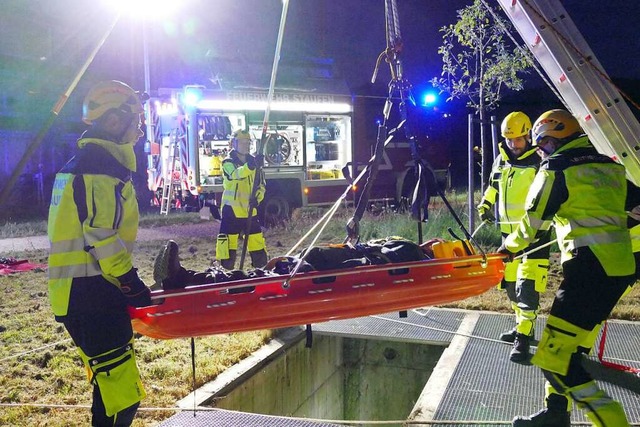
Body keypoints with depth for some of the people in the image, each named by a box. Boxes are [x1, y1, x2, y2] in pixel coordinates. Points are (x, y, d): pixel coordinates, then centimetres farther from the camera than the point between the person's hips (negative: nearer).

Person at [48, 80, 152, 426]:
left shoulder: (80, 164, 20)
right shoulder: (100, 166, -14)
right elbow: (102, 235, -21)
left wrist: (124, 281, 22)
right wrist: (131, 284, -13)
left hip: (74, 292, 11)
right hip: (92, 296, -11)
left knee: (111, 385, 21)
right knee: (121, 396, -9)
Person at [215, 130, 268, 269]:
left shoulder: (254, 162, 11)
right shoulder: (228, 162, -5)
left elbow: (261, 184, 11)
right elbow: (236, 174, -28)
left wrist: (257, 198, -10)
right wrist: (250, 165, -45)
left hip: (249, 210, 5)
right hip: (231, 210, -5)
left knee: (258, 245, 8)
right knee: (228, 242, -7)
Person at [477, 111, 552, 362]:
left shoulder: (540, 163, -10)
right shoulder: (501, 160, 10)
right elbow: (493, 186, 25)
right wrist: (485, 204, 11)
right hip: (508, 232, 7)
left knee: (526, 286, -12)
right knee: (510, 283, 13)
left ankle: (523, 338, -5)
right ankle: (522, 325, 30)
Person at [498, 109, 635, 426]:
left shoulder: (556, 167, -4)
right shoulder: (610, 164, 18)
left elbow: (533, 218, 4)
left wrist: (511, 246, 21)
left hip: (589, 268, -9)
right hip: (621, 266, 9)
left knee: (553, 356, -8)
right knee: (566, 343, 19)